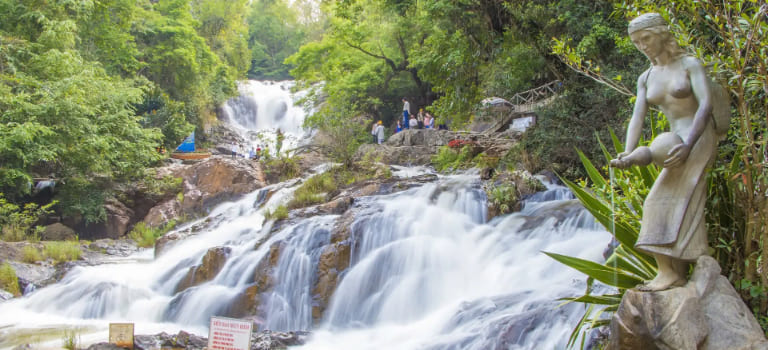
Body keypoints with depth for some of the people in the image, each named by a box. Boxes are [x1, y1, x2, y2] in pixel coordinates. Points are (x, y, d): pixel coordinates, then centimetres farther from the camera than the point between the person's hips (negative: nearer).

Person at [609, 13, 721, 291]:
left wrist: (687, 144, -28)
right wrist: (627, 153, -16)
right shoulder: (646, 78, 12)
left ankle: (668, 272, -19)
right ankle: (679, 275, 3)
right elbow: (637, 116, 2)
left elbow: (706, 104, -15)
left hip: (699, 137, -7)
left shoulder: (690, 64, -4)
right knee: (682, 207, 3)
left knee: (665, 201, -17)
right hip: (676, 139, 7)